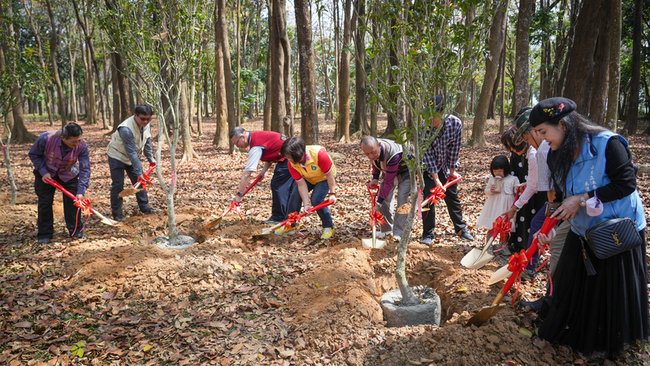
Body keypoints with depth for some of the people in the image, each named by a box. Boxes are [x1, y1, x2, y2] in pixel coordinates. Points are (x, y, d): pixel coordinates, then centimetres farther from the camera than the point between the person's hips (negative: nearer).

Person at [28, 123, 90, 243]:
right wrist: (43, 171, -23)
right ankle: (45, 234, 15)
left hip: (68, 175, 1)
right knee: (45, 202, 0)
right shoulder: (46, 138, -33)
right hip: (45, 173, -1)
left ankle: (76, 230, 14)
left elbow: (85, 169, -25)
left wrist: (81, 191, -33)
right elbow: (33, 154, -13)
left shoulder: (82, 146, -30)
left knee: (73, 201, -3)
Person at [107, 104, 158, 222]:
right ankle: (117, 213, 3)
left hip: (132, 156, 7)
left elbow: (147, 143, 7)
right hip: (117, 156, -7)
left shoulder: (146, 125, -11)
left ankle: (145, 207, 20)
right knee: (117, 184, -7)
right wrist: (139, 172, -33)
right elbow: (132, 153, -34)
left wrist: (150, 158, 8)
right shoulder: (126, 129, -35)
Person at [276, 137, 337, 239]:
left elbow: (329, 174, -28)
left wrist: (332, 193, -25)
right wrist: (306, 204, -29)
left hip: (324, 178, -4)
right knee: (295, 195, -11)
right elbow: (301, 184, -23)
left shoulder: (319, 153, -41)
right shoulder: (291, 164, -26)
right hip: (308, 179, 4)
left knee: (316, 199, -22)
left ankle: (328, 227, -3)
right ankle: (290, 225, 8)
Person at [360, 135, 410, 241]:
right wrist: (375, 177, -5)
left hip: (404, 172, -6)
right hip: (387, 171, 7)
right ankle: (386, 228, 14)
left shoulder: (393, 155, -44)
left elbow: (388, 182, -37)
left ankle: (398, 233, -11)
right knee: (384, 198, 0)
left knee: (402, 199, -17)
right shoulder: (371, 148, -22)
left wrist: (378, 203, -33)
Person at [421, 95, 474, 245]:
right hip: (429, 167, -2)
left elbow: (455, 148, -12)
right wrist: (436, 180, -26)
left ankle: (461, 228, 32)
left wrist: (452, 170, -7)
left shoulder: (455, 123, -22)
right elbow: (428, 154, -25)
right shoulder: (424, 128, -27)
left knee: (452, 197, 14)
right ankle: (428, 235, 6)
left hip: (447, 166, 2)